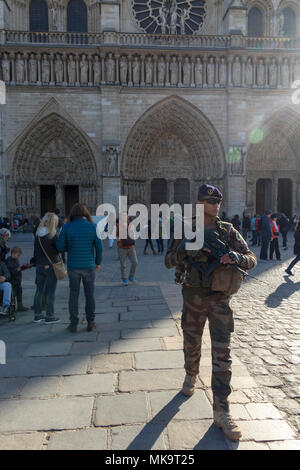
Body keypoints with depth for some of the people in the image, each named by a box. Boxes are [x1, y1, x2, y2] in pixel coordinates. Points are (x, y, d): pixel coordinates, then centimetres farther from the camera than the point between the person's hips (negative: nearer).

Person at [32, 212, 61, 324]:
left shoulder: (38, 234, 3)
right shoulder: (53, 235, -17)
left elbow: (36, 249, 10)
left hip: (39, 265, 6)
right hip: (51, 266, -6)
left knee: (39, 290, 14)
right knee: (50, 292, 3)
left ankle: (37, 315, 22)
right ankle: (49, 317, 9)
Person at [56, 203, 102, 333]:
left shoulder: (67, 227, -6)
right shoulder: (93, 226, -6)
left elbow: (60, 246, -6)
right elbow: (99, 247, -6)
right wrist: (98, 262, 8)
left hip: (73, 266, 1)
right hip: (89, 266, 0)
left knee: (73, 295, 11)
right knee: (90, 295, 11)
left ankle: (73, 324, 16)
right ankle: (90, 323, 18)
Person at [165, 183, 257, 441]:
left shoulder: (228, 231, 0)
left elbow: (252, 259, -2)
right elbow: (169, 261, -3)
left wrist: (236, 257, -25)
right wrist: (183, 251, -24)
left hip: (220, 298, 0)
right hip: (193, 296, 0)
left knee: (222, 353, -3)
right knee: (191, 345, 17)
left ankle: (221, 411, 7)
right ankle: (191, 376, 48)